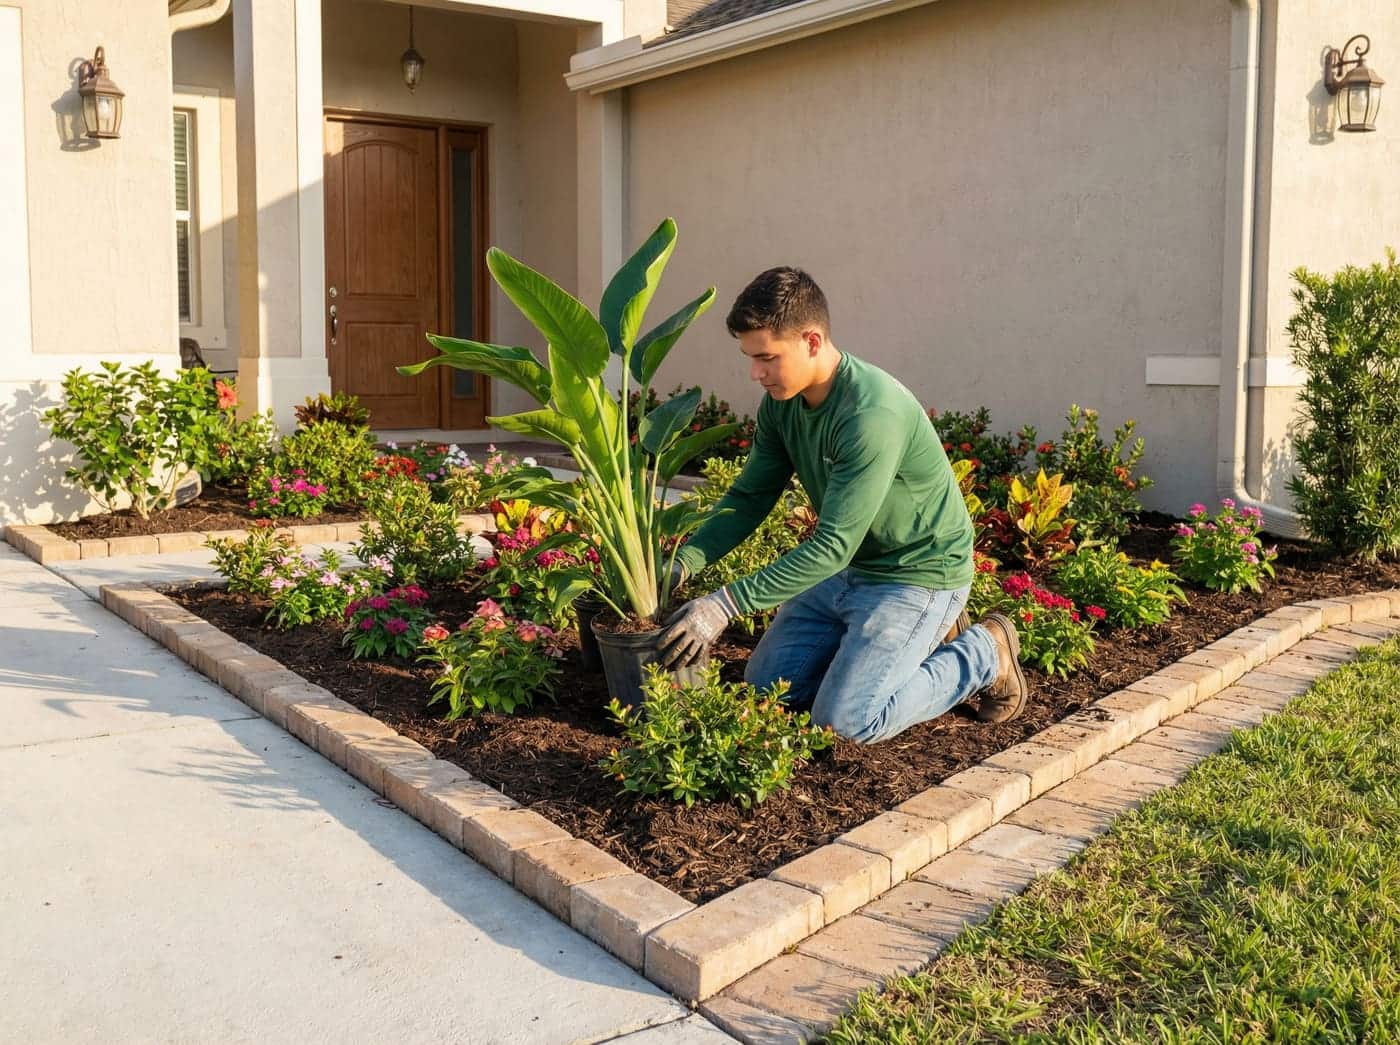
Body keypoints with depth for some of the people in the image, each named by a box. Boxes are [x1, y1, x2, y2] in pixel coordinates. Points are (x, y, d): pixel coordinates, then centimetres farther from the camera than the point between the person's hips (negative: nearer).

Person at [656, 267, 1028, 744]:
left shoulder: (872, 414, -32)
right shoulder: (782, 401, -5)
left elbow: (832, 545, -33)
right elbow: (750, 496, 0)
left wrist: (726, 604, -37)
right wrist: (683, 563, -17)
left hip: (917, 574, -9)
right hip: (849, 570, 9)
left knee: (845, 721, -16)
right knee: (764, 684, 10)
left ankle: (984, 654, 6)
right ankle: (924, 636, 20)